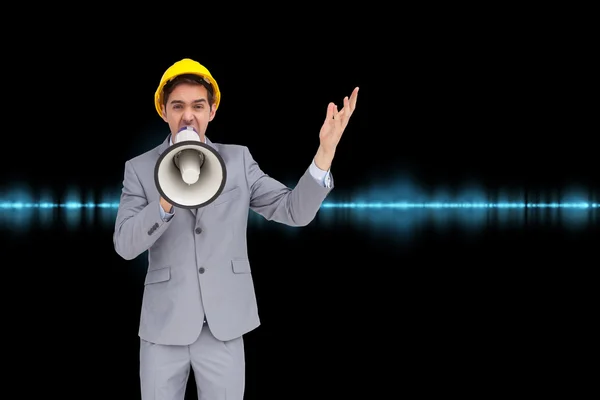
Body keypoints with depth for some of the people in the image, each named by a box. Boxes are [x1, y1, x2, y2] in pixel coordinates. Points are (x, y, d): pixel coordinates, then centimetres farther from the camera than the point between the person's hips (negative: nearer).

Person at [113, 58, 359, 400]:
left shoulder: (238, 160, 4)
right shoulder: (140, 169, 2)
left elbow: (294, 211, -4)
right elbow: (124, 245, -9)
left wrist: (326, 150, -18)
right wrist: (167, 201, -26)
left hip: (224, 325, 1)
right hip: (164, 325, 0)